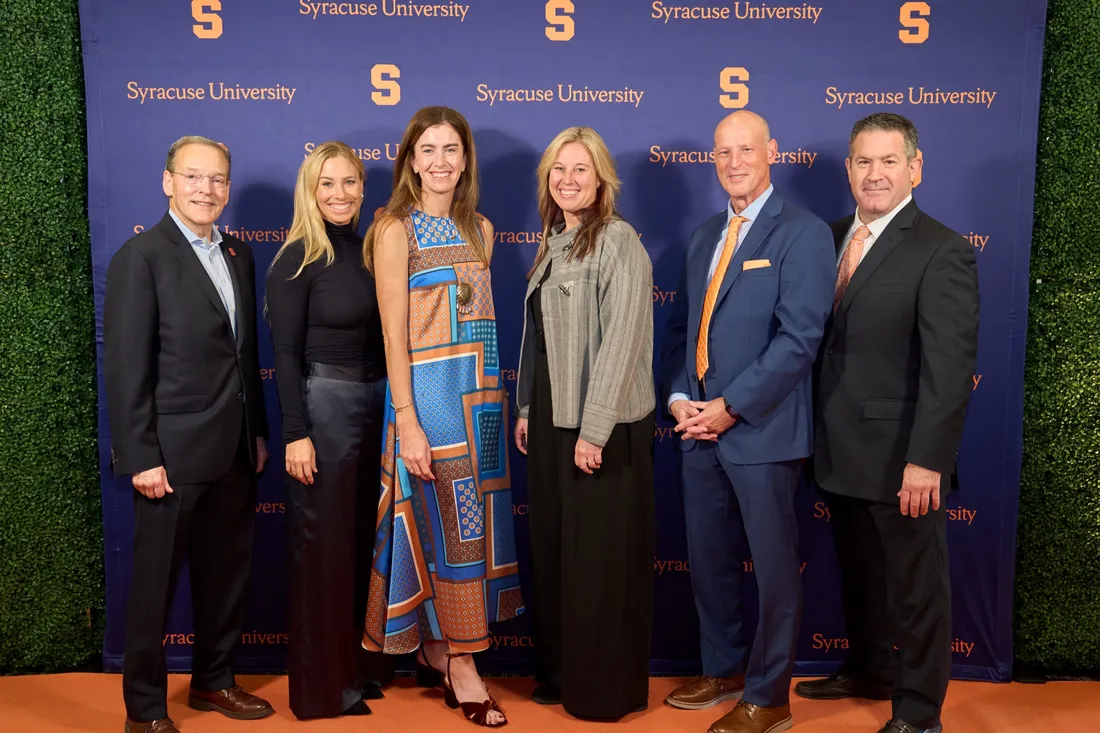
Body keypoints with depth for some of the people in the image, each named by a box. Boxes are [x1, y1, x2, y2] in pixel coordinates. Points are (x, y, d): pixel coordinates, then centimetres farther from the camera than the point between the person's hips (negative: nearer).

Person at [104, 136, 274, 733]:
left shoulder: (238, 255, 11)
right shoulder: (141, 257, -10)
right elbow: (125, 366, -14)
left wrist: (257, 432, 13)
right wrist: (141, 458, -16)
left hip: (234, 453, 7)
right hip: (174, 456, -7)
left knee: (226, 574, 17)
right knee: (155, 583, 7)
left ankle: (213, 680, 35)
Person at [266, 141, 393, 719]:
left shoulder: (369, 250, 8)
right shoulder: (298, 259, -9)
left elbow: (379, 334, 11)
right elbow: (286, 354, -13)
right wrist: (296, 434, -18)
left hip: (374, 405, 7)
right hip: (322, 406, -7)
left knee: (362, 542, 15)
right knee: (323, 546, 3)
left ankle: (353, 666, 31)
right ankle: (321, 686, 18)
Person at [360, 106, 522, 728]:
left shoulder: (479, 228, 13)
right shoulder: (396, 229, -5)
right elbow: (394, 332, -10)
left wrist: (493, 394, 8)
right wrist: (407, 419, -16)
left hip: (482, 390, 6)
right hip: (428, 390, -6)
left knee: (477, 519, 10)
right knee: (449, 524, -2)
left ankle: (438, 644, 26)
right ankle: (462, 664, 10)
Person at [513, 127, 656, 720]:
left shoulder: (617, 241, -12)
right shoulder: (554, 243, 13)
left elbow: (621, 340, -18)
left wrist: (593, 430, -20)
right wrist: (527, 408, 12)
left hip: (603, 425, -8)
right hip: (551, 418, 8)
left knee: (600, 555, 2)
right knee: (552, 548, 15)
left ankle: (607, 689, 18)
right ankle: (561, 672, 31)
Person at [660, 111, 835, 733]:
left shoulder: (803, 233, -7)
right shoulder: (705, 237, 16)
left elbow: (799, 337, -16)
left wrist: (731, 407, -16)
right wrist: (678, 397, 0)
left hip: (762, 429, -7)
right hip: (699, 425, 7)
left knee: (774, 568, 5)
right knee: (709, 560, 16)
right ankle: (724, 670, 34)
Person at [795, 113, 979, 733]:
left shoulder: (942, 251, -13)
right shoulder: (833, 238, 8)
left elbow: (950, 367, -18)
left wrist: (926, 460, -22)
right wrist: (819, 436, 6)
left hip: (901, 458, -7)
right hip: (841, 450, 7)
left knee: (917, 585, 9)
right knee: (859, 576, 22)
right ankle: (869, 672, 42)